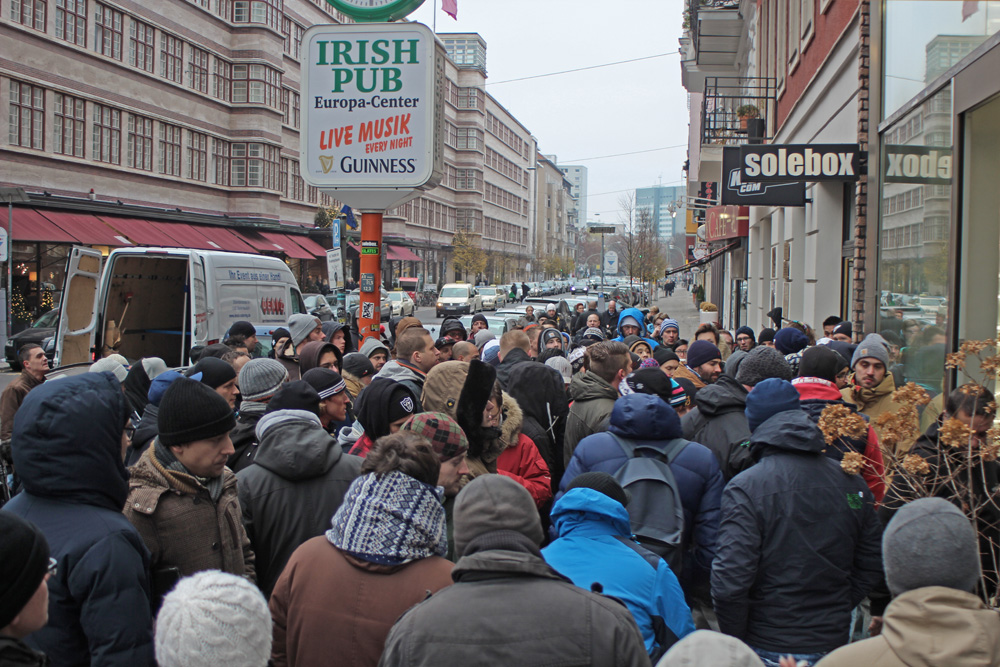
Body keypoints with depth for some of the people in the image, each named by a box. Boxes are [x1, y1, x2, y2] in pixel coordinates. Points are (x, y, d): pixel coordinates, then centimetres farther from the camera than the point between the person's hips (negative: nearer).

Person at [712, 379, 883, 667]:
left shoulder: (745, 488, -17)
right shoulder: (852, 482, 0)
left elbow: (730, 581, -22)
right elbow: (871, 566, 7)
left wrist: (734, 643, -8)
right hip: (834, 642, 5)